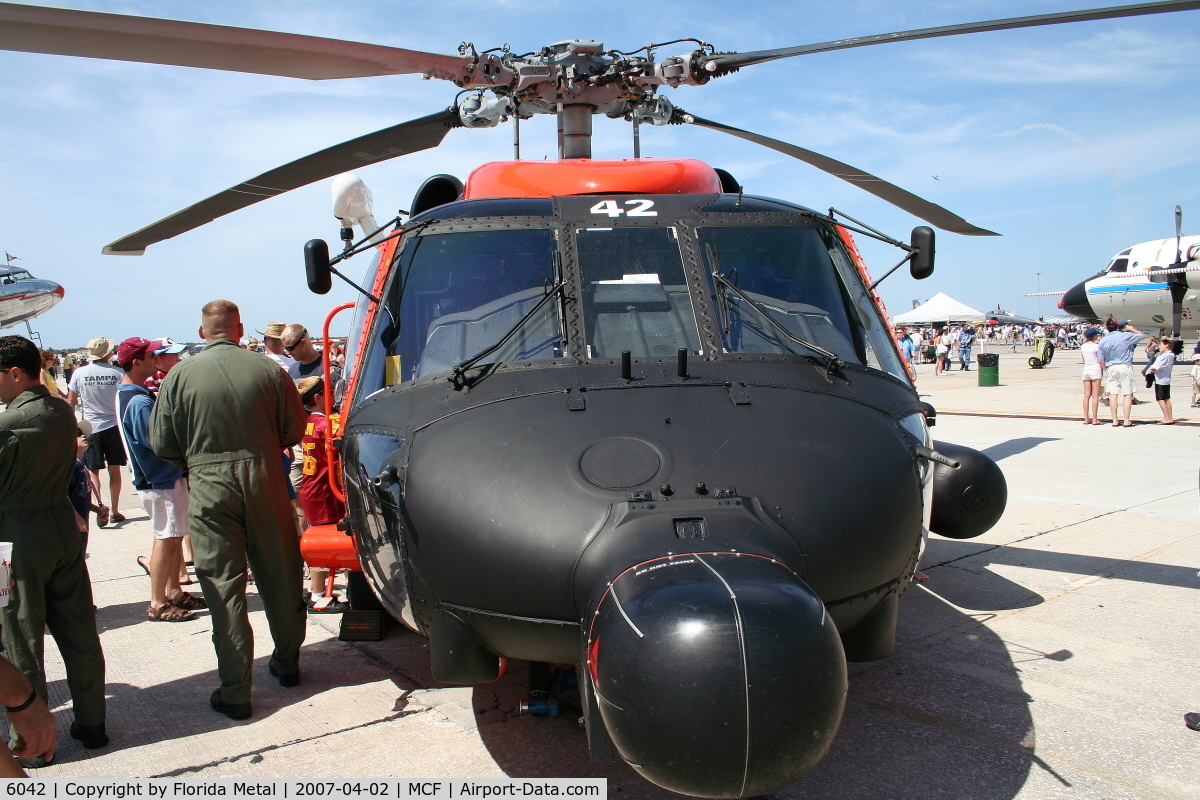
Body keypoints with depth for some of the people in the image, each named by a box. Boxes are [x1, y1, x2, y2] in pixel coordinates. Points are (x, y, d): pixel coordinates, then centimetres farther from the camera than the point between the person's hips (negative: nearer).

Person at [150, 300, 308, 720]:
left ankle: (235, 690, 8)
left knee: (223, 585, 4)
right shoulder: (268, 369, -3)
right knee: (280, 574, 16)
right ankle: (287, 662, 32)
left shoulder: (180, 375, -4)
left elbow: (162, 444, -1)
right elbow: (295, 428, 2)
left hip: (209, 486, -1)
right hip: (264, 480, 2)